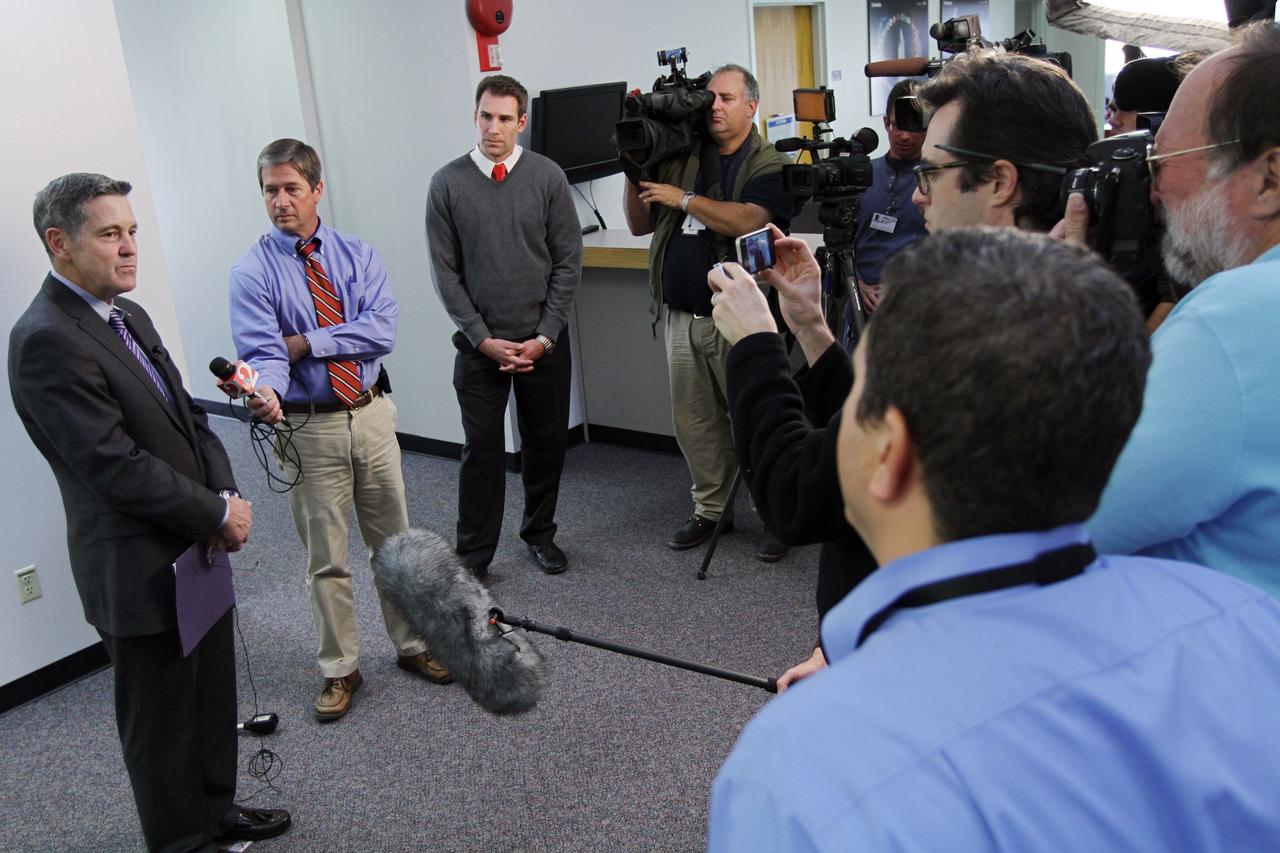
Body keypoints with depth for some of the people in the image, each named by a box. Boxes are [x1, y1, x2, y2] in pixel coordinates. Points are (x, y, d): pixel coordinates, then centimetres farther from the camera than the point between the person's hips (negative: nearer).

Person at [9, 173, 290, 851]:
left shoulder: (128, 315, 7)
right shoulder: (45, 340, -20)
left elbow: (189, 419, 10)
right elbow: (115, 466, -24)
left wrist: (226, 498, -6)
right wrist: (218, 516, -15)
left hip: (198, 550, 9)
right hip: (144, 571, -8)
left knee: (211, 699, 23)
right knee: (162, 724, 11)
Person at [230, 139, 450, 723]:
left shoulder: (358, 254, 2)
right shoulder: (252, 273, -6)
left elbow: (381, 331, -12)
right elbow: (263, 352, -16)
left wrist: (307, 342, -17)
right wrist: (267, 394, -38)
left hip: (371, 415, 3)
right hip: (309, 429, -2)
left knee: (395, 541, 14)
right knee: (327, 559, 9)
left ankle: (411, 645, 33)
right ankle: (339, 669, 26)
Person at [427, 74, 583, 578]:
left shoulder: (548, 177, -1)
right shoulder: (447, 184, -2)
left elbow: (568, 262, -1)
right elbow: (445, 272, -1)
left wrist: (545, 337, -7)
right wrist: (483, 339, -7)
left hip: (544, 341, 1)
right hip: (479, 343, -1)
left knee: (546, 443, 10)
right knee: (483, 450, 2)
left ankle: (540, 533, 29)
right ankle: (473, 555, 13)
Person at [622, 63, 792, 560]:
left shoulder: (769, 165, -3)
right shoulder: (681, 159, 12)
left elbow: (746, 221, -22)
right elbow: (640, 226, 13)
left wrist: (683, 198, -17)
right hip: (681, 318, 5)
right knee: (694, 423, 12)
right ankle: (711, 510, 26)